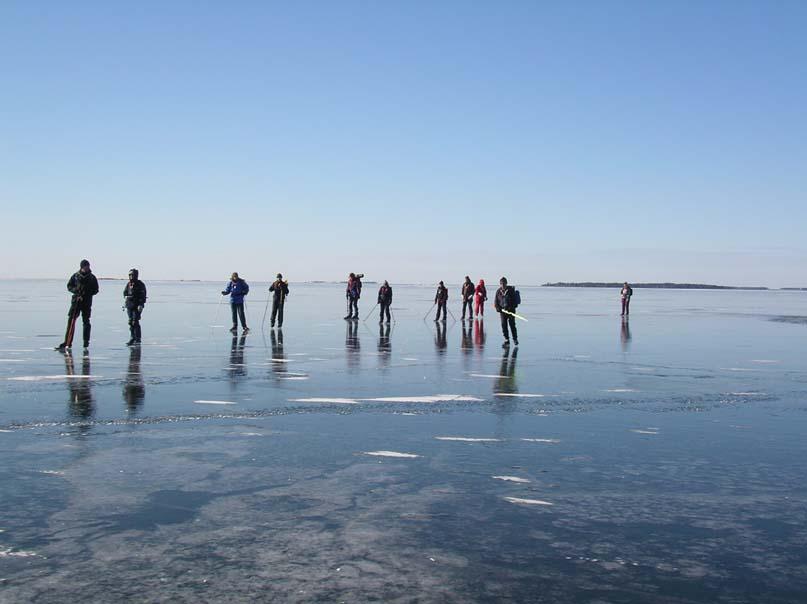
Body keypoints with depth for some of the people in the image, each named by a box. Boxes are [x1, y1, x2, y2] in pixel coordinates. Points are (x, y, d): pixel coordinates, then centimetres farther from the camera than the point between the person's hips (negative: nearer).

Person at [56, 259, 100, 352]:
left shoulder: (92, 277, 4)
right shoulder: (75, 276, 4)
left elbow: (96, 290, 4)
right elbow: (69, 286, 8)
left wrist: (88, 293, -14)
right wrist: (76, 290, -11)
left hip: (87, 302, 0)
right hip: (76, 301, 0)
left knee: (86, 322, 6)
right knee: (71, 320, -7)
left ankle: (86, 344, 16)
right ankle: (67, 343, -7)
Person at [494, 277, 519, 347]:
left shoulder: (511, 290, -6)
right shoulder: (498, 291, 5)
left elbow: (515, 300, -8)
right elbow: (496, 301, 10)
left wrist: (511, 308, -19)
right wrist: (498, 308, -8)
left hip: (511, 310, -3)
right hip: (502, 310, 3)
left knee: (512, 324, 0)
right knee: (504, 325, -3)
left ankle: (515, 338, 18)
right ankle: (506, 340, 4)